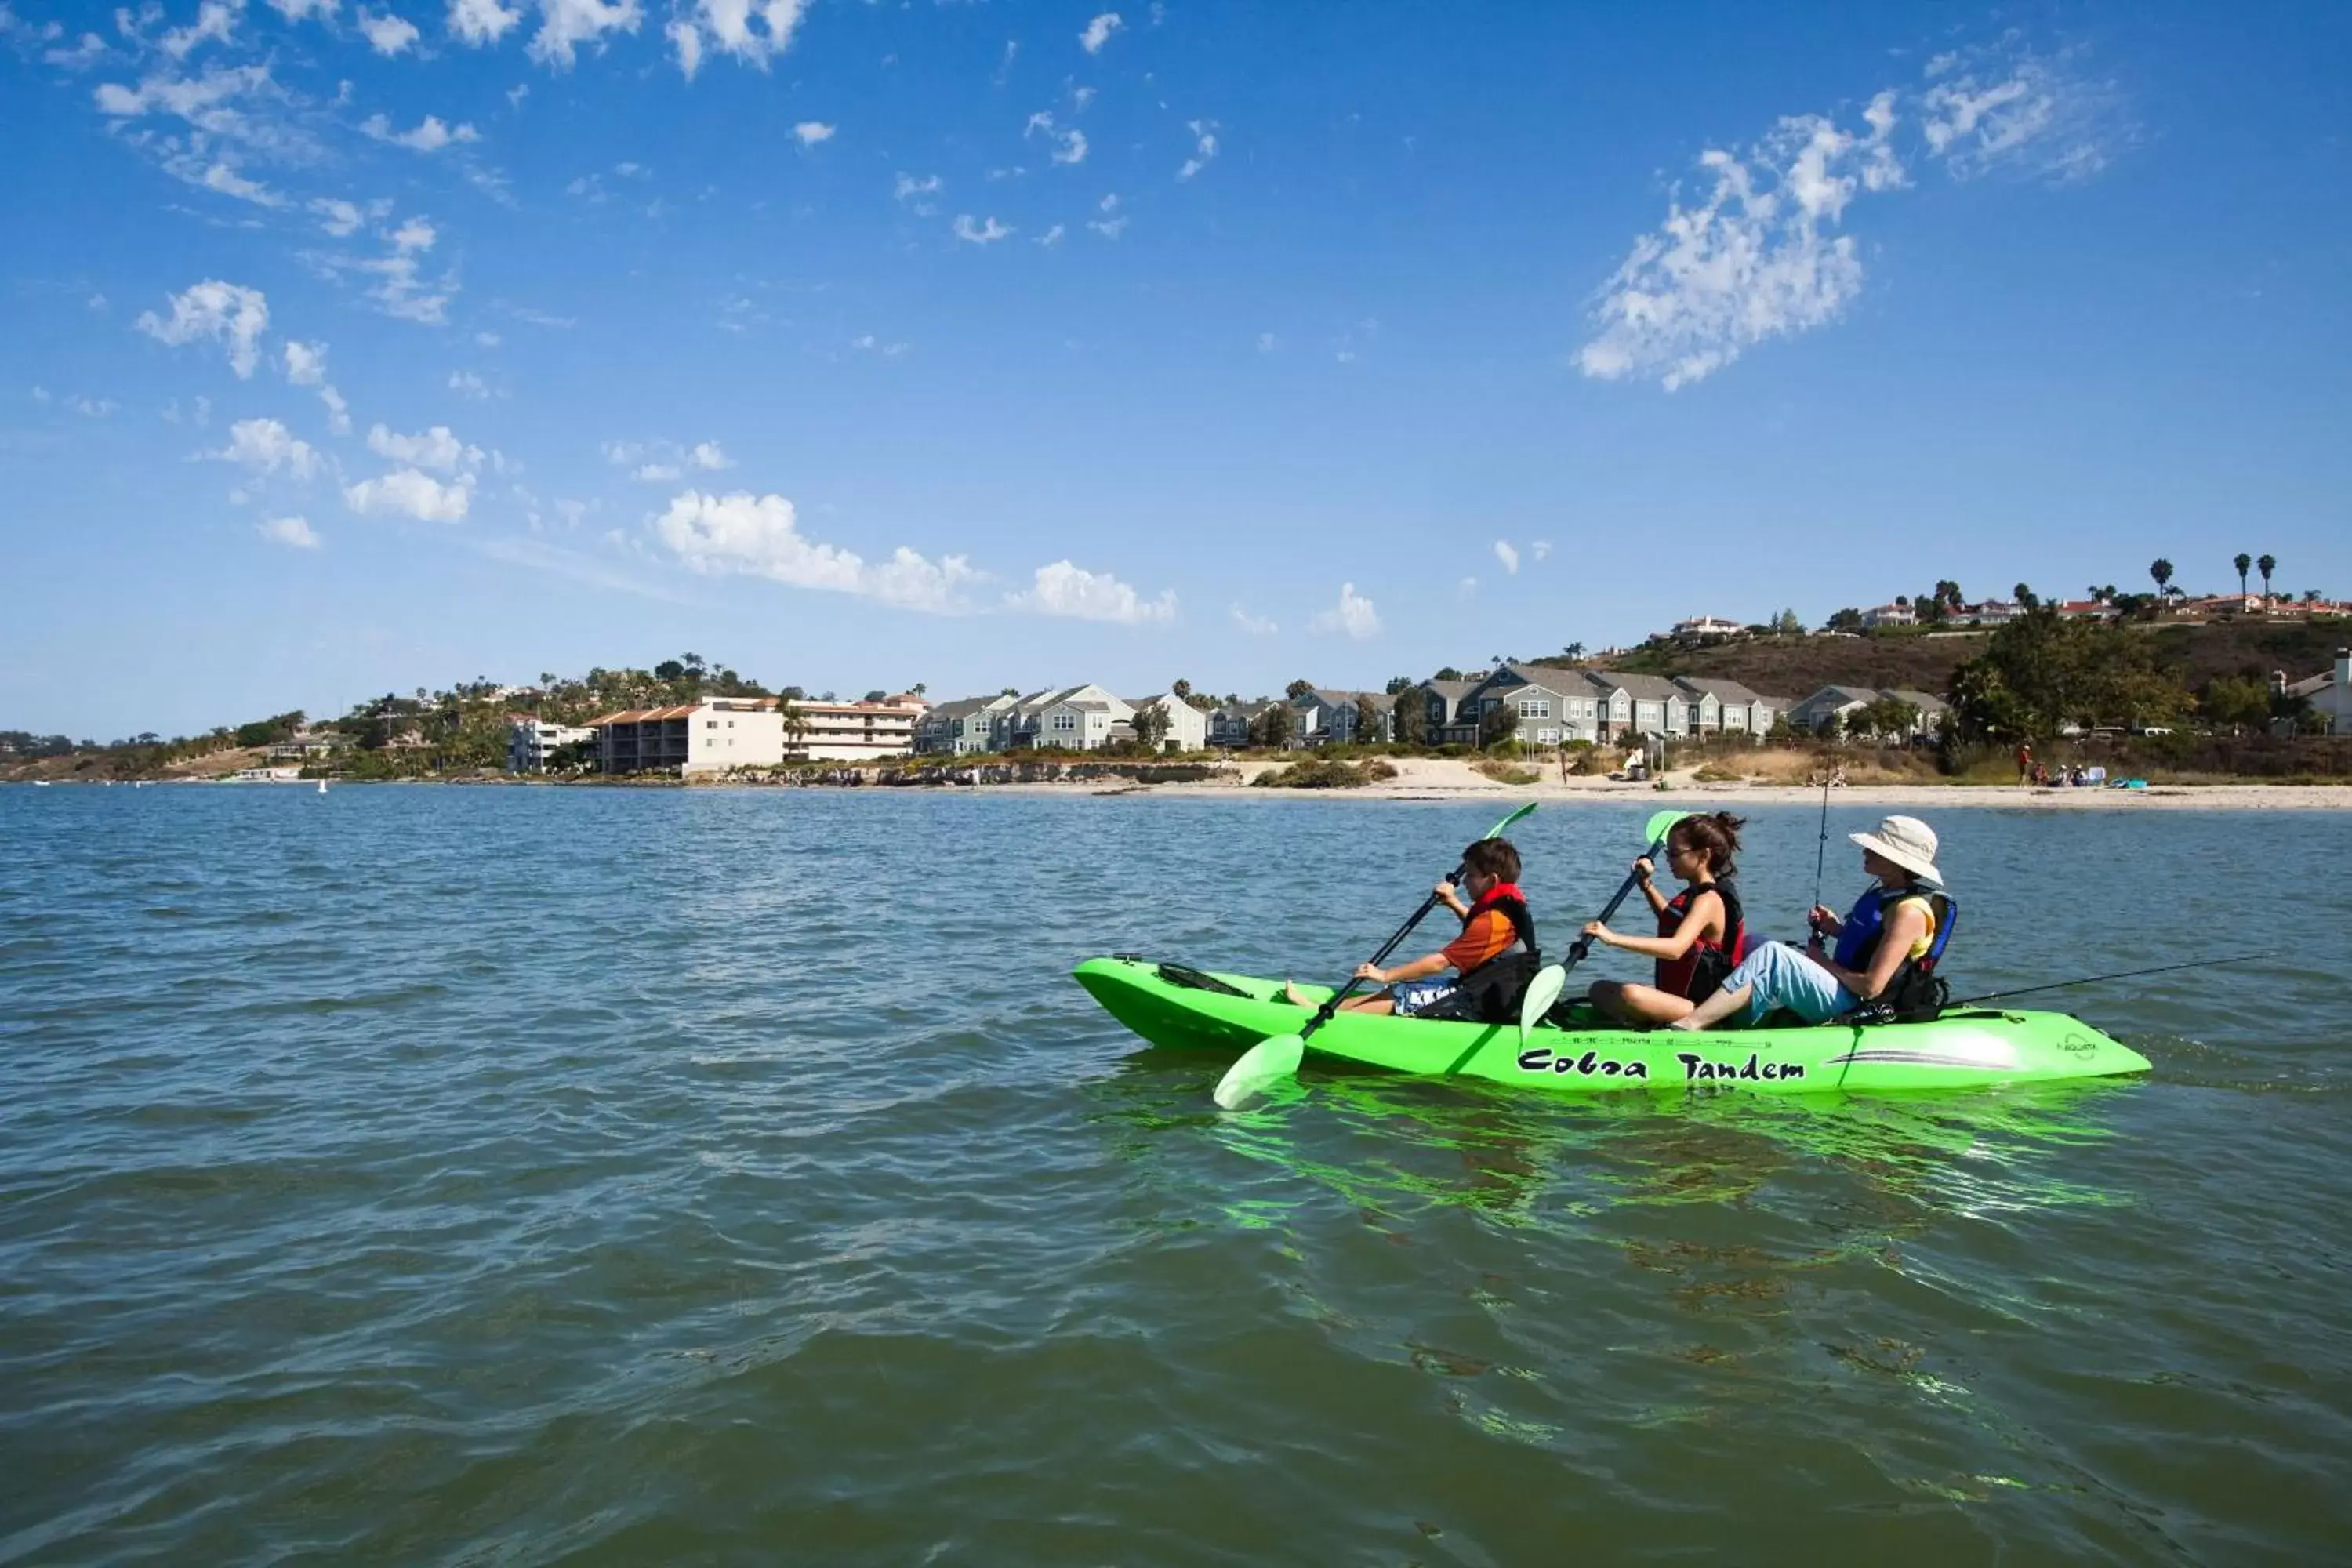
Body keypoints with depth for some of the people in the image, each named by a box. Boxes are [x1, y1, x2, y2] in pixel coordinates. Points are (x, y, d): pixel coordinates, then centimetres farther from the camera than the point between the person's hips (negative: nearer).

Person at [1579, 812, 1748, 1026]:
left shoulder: (1708, 900, -19)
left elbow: (1675, 948, -37)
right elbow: (1671, 919, 37)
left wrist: (1614, 938, -42)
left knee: (1630, 995, -35)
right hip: (1676, 997, 11)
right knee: (1599, 990, 6)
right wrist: (1647, 886, 21)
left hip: (1700, 1006, -11)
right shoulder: (1695, 894, 12)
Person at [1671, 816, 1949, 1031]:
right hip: (1842, 986, 11)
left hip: (1852, 1006, -11)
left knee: (1772, 956, -31)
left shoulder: (1909, 912, -19)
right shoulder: (1885, 888, 10)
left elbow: (1871, 986, -24)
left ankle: (1689, 1025, -36)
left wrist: (1824, 962, -10)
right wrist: (1835, 927, 8)